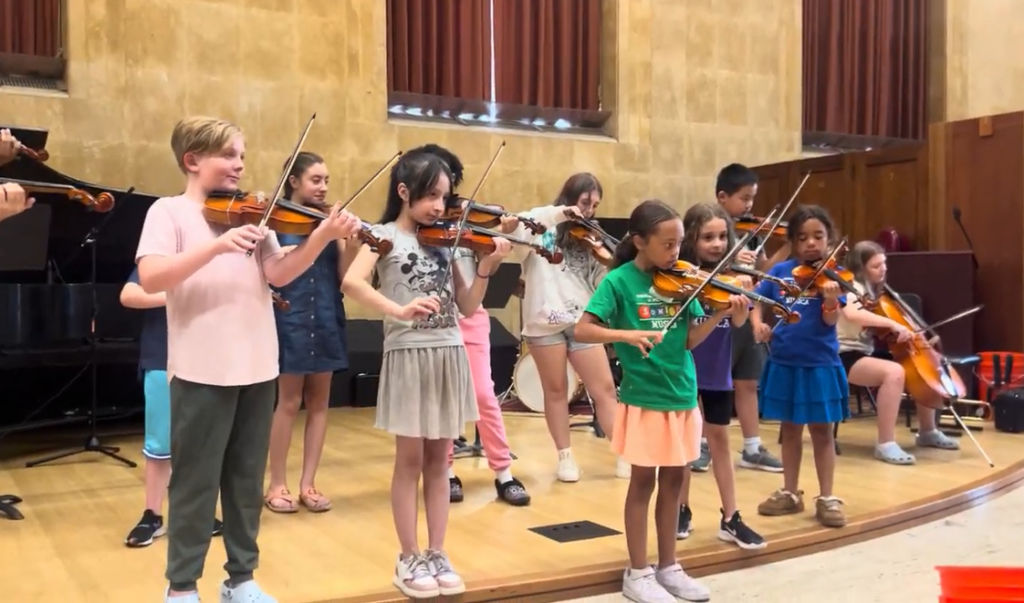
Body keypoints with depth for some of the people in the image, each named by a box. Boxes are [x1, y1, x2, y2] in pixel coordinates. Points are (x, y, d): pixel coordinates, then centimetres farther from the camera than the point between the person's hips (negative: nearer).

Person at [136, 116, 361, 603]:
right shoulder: (169, 211, -3)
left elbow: (279, 274, -2)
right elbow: (150, 278, -18)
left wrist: (322, 237, -16)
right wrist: (217, 246, -28)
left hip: (257, 367, 5)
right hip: (202, 370, -4)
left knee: (247, 480, 14)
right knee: (196, 482, 5)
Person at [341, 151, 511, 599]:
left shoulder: (444, 240, 10)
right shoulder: (385, 235, -4)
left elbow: (467, 307, 8)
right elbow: (352, 283, -23)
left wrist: (485, 268, -7)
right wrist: (399, 310, -35)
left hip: (449, 355, 5)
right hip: (408, 356, -4)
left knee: (438, 462, 11)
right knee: (410, 461, 4)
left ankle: (437, 554, 21)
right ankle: (409, 559, 17)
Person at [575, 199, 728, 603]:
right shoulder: (619, 281, -9)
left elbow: (690, 340, 1)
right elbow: (582, 330, -17)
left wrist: (722, 314, -13)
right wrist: (628, 334, -30)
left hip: (682, 395, 5)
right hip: (643, 398, -5)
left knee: (673, 480, 13)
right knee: (643, 482, 5)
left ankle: (668, 567, 28)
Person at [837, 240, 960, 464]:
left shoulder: (874, 289, 15)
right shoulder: (852, 287, -14)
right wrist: (892, 324, -40)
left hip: (869, 352, 10)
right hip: (847, 356, -10)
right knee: (894, 372, -34)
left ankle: (928, 431, 24)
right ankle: (886, 444, -31)